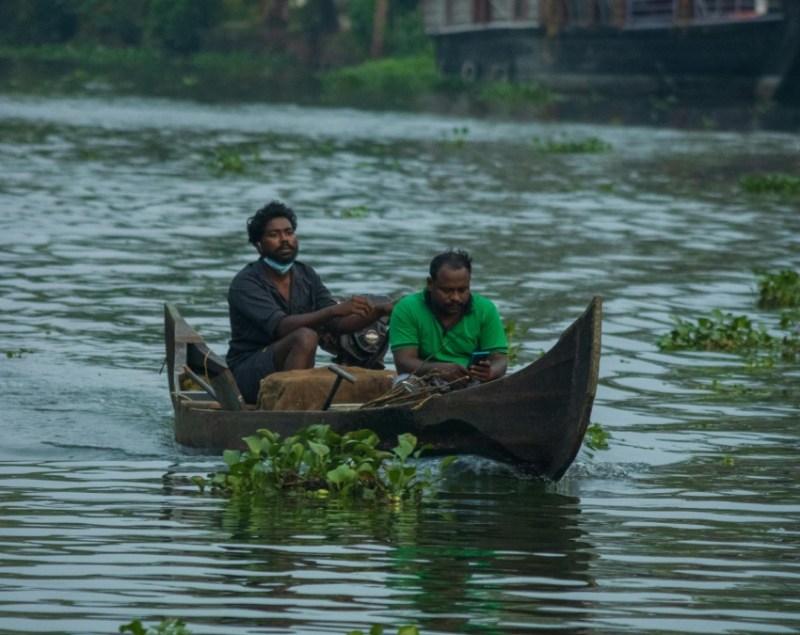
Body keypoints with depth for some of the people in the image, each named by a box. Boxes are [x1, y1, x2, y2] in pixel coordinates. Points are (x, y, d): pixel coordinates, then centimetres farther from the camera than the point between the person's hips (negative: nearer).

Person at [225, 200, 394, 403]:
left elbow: (337, 324, 5)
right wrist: (336, 309, -35)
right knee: (305, 337, -31)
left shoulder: (306, 276, 11)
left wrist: (378, 311, -12)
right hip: (248, 375, -6)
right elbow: (282, 327, -26)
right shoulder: (246, 283, -11)